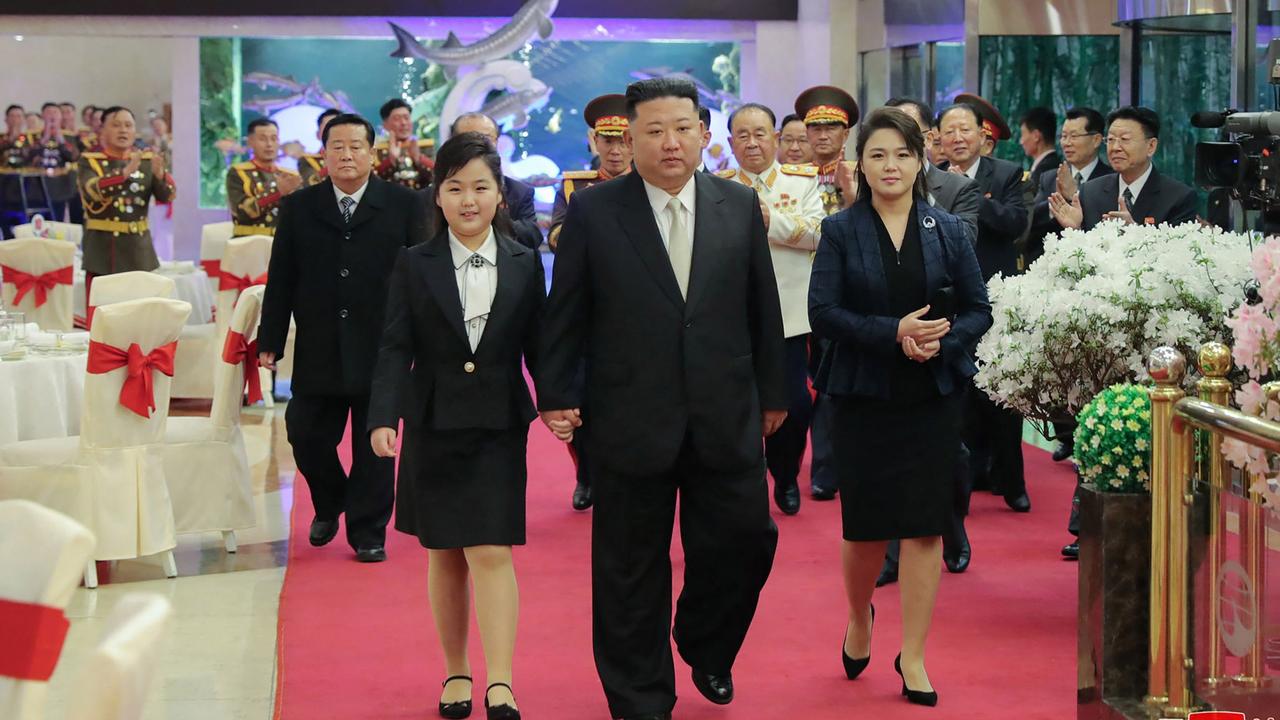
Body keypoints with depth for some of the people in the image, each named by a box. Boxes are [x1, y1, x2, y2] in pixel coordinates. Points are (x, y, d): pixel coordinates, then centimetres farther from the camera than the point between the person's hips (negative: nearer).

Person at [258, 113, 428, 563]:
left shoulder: (404, 206, 0)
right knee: (307, 436, 6)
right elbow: (280, 280, 5)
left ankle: (368, 532, 17)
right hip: (318, 352, 2)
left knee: (374, 446, 4)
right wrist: (270, 341, 1)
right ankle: (329, 505, 33)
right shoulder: (298, 208, 5)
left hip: (381, 352, -2)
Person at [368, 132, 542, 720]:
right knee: (446, 556, 9)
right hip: (434, 425, 1)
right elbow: (396, 348, -4)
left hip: (499, 428, -1)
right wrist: (383, 418, -16)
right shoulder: (414, 265, 1)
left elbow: (538, 346, 5)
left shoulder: (525, 264, 4)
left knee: (492, 552, -9)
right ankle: (456, 672, 23)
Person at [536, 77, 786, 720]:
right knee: (632, 569, 7)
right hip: (630, 421, -2)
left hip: (725, 420, 2)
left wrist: (772, 392, 12)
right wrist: (556, 393, -2)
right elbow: (563, 314, 1)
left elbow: (762, 306, 9)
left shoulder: (740, 206, 4)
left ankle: (705, 648, 34)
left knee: (745, 541, 4)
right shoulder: (593, 212, -3)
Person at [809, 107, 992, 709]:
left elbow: (979, 310, 4)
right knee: (865, 525, 4)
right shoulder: (841, 230, 0)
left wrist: (943, 341, -16)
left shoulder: (947, 231, 5)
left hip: (932, 397, 1)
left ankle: (913, 656, 10)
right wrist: (893, 333, -20)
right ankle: (859, 617, 35)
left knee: (924, 525, 0)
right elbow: (823, 311, -8)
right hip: (863, 396, -1)